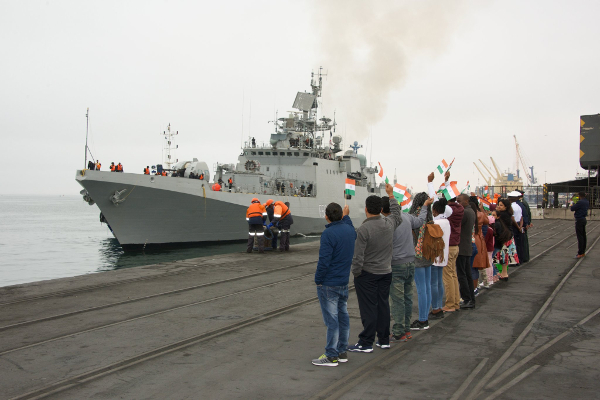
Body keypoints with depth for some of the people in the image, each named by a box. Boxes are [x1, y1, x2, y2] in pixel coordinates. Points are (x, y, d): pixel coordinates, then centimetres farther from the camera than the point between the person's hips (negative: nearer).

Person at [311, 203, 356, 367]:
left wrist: (318, 280, -9)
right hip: (344, 282, 8)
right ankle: (342, 352, 23)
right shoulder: (349, 229, 5)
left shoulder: (328, 234, -19)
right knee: (343, 316, 14)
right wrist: (346, 216, 43)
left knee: (331, 319, -3)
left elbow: (324, 260, -21)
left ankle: (331, 356, 4)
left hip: (329, 284, -8)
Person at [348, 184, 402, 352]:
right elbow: (397, 214, 24)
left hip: (367, 274, -6)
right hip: (386, 273, 6)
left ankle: (366, 343, 4)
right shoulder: (389, 223, -1)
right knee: (383, 305, 13)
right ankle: (384, 340, 22)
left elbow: (358, 256, -19)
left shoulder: (363, 229, -19)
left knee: (368, 308, -2)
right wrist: (391, 195, 32)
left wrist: (356, 273, -4)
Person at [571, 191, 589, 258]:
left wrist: (572, 205, 6)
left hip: (579, 220, -9)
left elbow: (572, 209, -16)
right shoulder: (587, 202, 10)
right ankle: (583, 252, 19)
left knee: (579, 236, -8)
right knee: (583, 235, 12)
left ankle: (580, 253, -8)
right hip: (584, 219, 9)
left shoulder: (580, 202, -19)